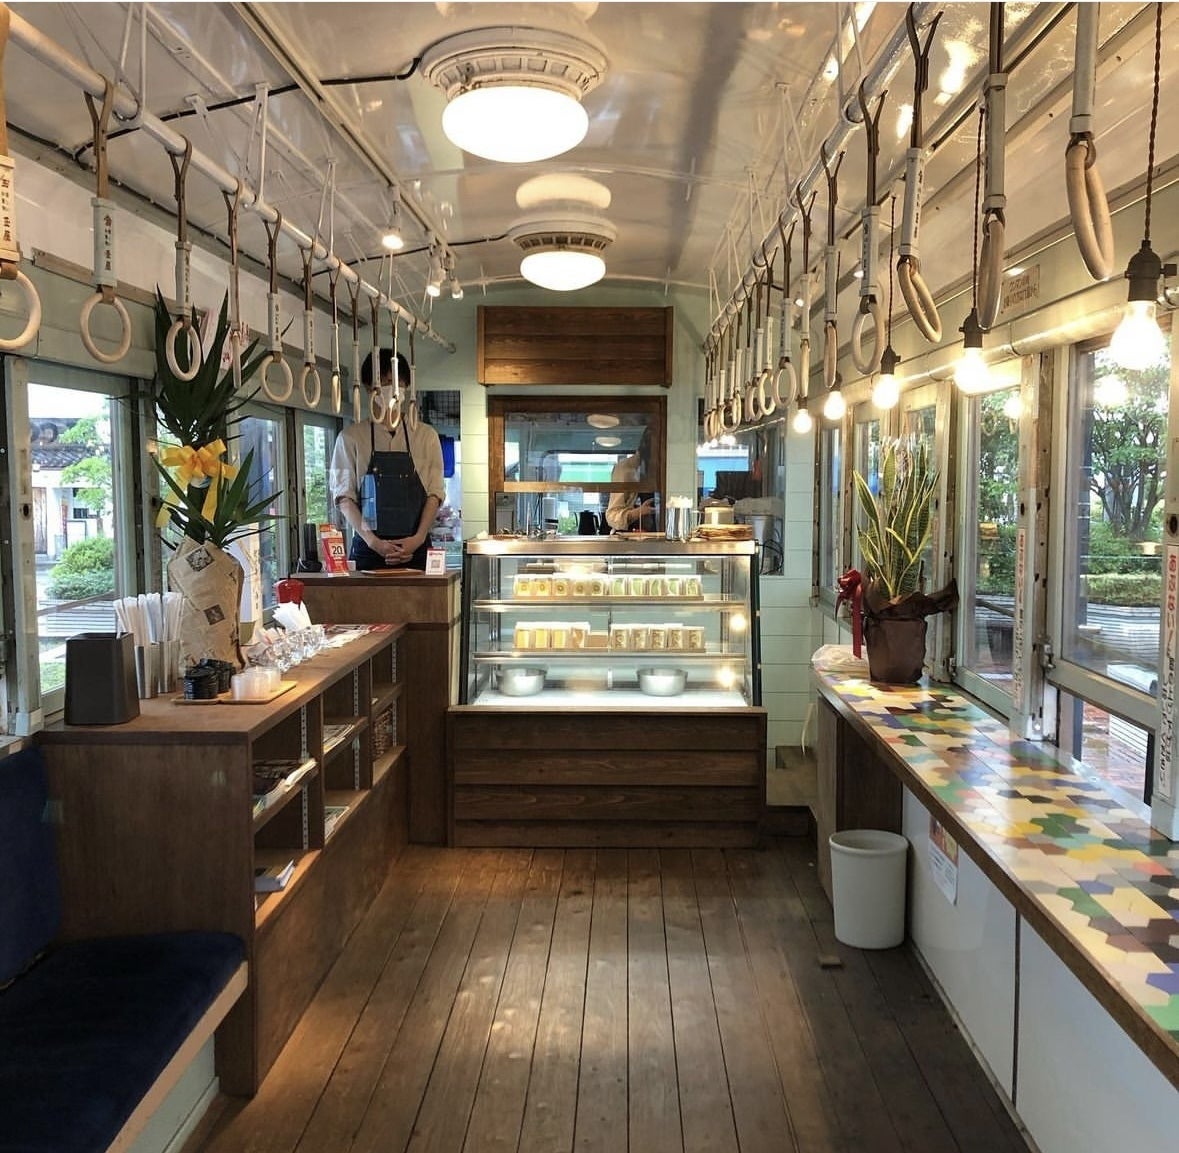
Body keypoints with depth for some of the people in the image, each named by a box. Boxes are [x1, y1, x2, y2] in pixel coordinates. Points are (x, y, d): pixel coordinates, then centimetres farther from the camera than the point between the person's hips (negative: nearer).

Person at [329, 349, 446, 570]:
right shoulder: (351, 438, 6)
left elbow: (435, 494, 5)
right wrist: (373, 541, -11)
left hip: (415, 551, 1)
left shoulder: (426, 436, 9)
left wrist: (418, 538, -10)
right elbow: (344, 497, 1)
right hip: (368, 550, -1)